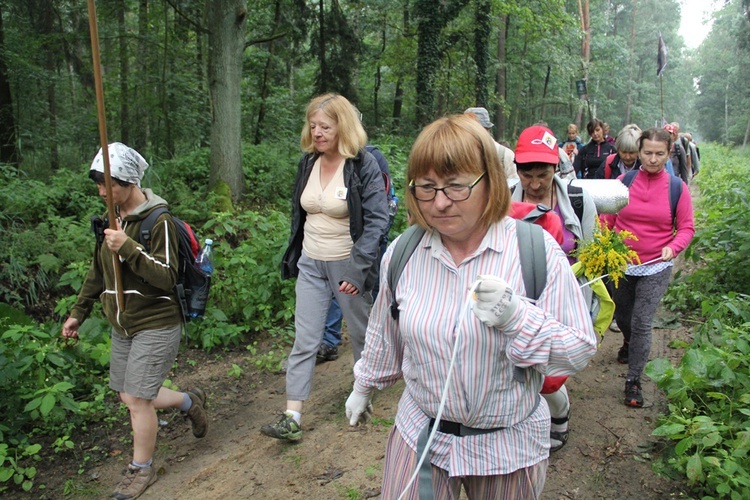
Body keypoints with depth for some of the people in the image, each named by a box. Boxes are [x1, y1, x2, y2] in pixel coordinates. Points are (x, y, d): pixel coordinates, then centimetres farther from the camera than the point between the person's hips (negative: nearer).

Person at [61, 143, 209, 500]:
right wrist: (78, 312, 21)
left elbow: (167, 277, -22)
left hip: (156, 325, -8)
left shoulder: (158, 220, -16)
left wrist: (128, 248, -32)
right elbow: (98, 272, 19)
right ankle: (190, 401, 37)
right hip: (122, 326, 8)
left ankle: (141, 470, 22)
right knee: (129, 397, 14)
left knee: (138, 399, -1)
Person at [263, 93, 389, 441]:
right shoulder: (308, 162, 6)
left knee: (361, 333, 14)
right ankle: (292, 419, 7)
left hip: (347, 265, -5)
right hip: (311, 264, 5)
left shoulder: (364, 166, -14)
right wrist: (293, 256, 15)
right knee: (304, 340, 3)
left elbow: (377, 220, -16)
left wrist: (359, 267, -23)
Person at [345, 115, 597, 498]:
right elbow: (385, 334, 9)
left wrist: (516, 317, -29)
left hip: (509, 447, -1)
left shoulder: (537, 250, -16)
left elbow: (581, 349, -13)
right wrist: (364, 387, 21)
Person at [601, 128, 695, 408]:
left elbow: (686, 228, 0)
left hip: (656, 268, -2)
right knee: (622, 316, 19)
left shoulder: (677, 188, -5)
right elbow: (607, 219, 2)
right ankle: (629, 343, 54)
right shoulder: (624, 182, -4)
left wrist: (673, 247, -19)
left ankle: (633, 381, 9)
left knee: (642, 323, -5)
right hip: (621, 264, 2)